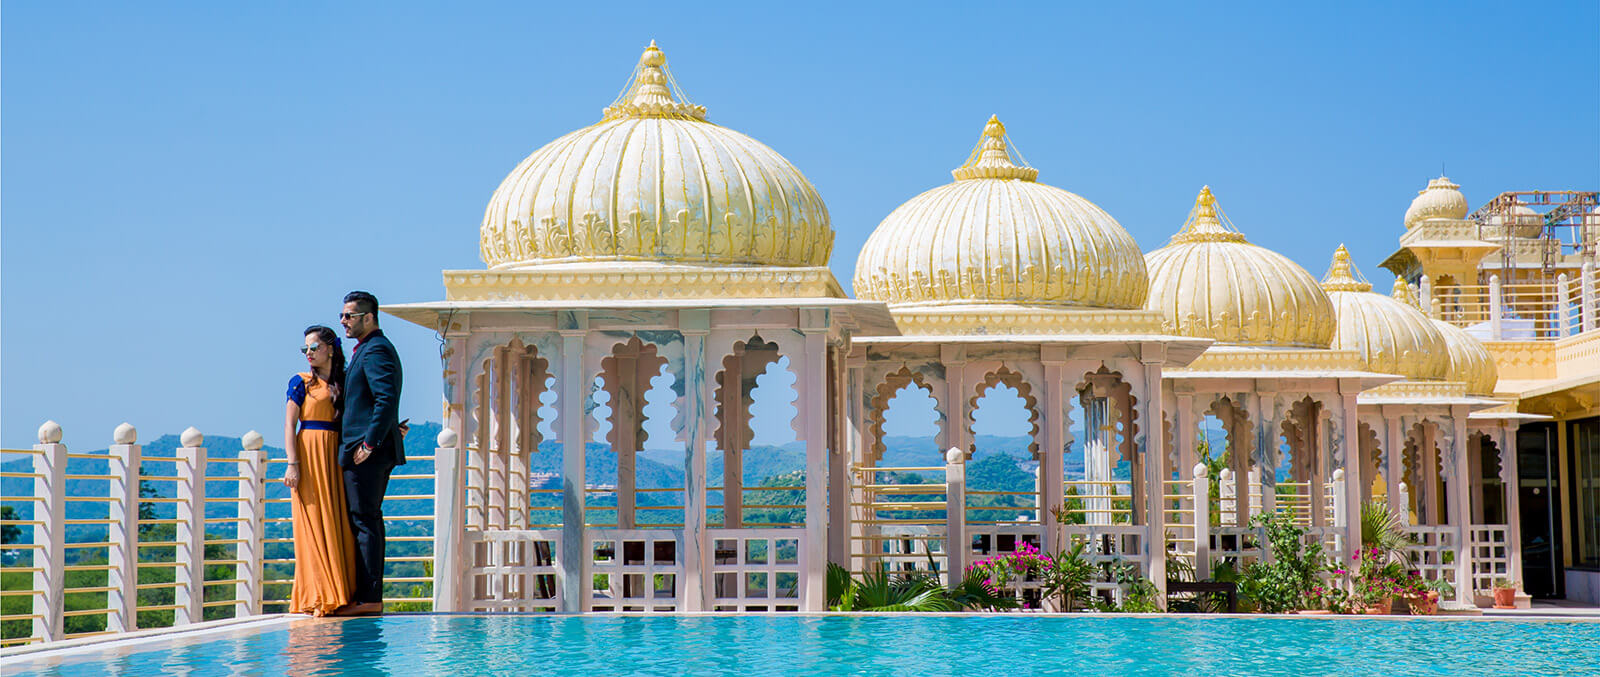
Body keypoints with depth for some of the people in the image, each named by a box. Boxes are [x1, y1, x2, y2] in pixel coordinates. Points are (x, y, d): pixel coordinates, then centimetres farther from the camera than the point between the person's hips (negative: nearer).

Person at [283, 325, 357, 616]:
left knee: (339, 525, 1)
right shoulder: (301, 382, 3)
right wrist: (293, 464, -13)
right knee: (313, 525, -6)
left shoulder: (341, 384, 14)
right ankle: (316, 598, -6)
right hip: (309, 455, -4)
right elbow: (289, 425, -3)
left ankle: (339, 595, 4)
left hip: (336, 460, 4)